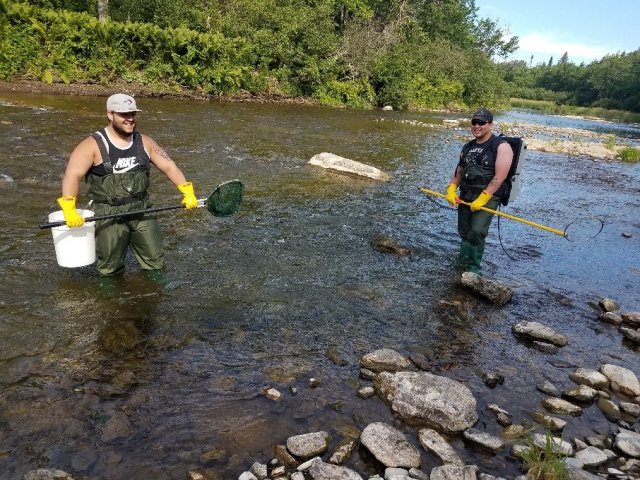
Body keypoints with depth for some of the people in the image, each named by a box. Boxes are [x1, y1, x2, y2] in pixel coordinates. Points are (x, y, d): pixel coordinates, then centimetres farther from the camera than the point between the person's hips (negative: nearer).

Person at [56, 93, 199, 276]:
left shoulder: (144, 142, 7)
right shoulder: (93, 145, -7)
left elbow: (168, 166, 9)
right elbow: (72, 175, -14)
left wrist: (187, 191, -4)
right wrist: (69, 210, -26)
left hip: (142, 209, 4)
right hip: (108, 213, -3)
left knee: (156, 264, 6)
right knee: (110, 270, 6)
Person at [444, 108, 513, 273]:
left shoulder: (501, 146, -5)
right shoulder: (467, 147, 17)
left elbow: (500, 176, -15)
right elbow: (458, 172, 20)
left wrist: (483, 198, -22)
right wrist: (451, 189, 1)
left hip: (488, 196, -6)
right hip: (465, 196, 7)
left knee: (476, 231, -18)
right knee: (464, 232, 10)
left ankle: (474, 268, -6)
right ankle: (463, 264, 23)